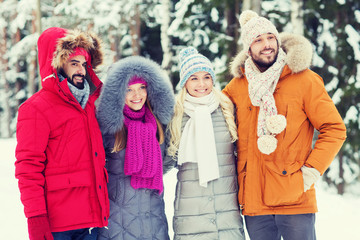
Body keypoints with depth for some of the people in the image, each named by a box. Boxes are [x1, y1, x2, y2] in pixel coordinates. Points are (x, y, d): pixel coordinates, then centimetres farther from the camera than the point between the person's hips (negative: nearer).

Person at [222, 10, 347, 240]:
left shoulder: (305, 80, -2)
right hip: (254, 201, 3)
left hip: (295, 200, -3)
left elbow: (334, 129, 0)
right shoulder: (238, 85, 7)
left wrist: (312, 169, -10)